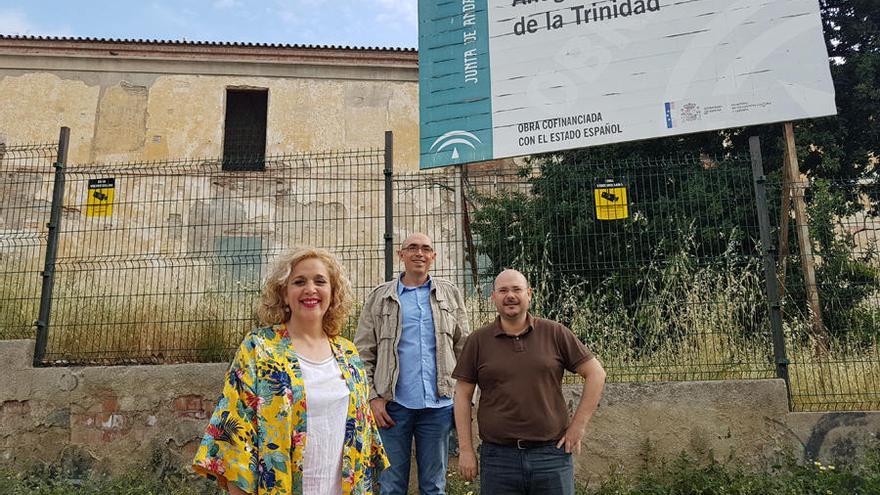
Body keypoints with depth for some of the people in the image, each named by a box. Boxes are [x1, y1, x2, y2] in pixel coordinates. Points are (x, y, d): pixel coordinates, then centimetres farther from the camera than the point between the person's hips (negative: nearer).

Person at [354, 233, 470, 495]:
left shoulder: (450, 294, 9)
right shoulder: (379, 297, 5)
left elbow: (464, 349, 9)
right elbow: (364, 353, 3)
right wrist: (373, 397, -6)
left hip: (439, 404, 1)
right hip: (393, 404, -1)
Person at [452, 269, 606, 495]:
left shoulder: (555, 334, 1)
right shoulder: (478, 341, 2)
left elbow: (596, 373, 4)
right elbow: (463, 396, 4)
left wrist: (578, 425, 0)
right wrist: (465, 449, -1)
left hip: (551, 453, 0)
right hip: (497, 457, 0)